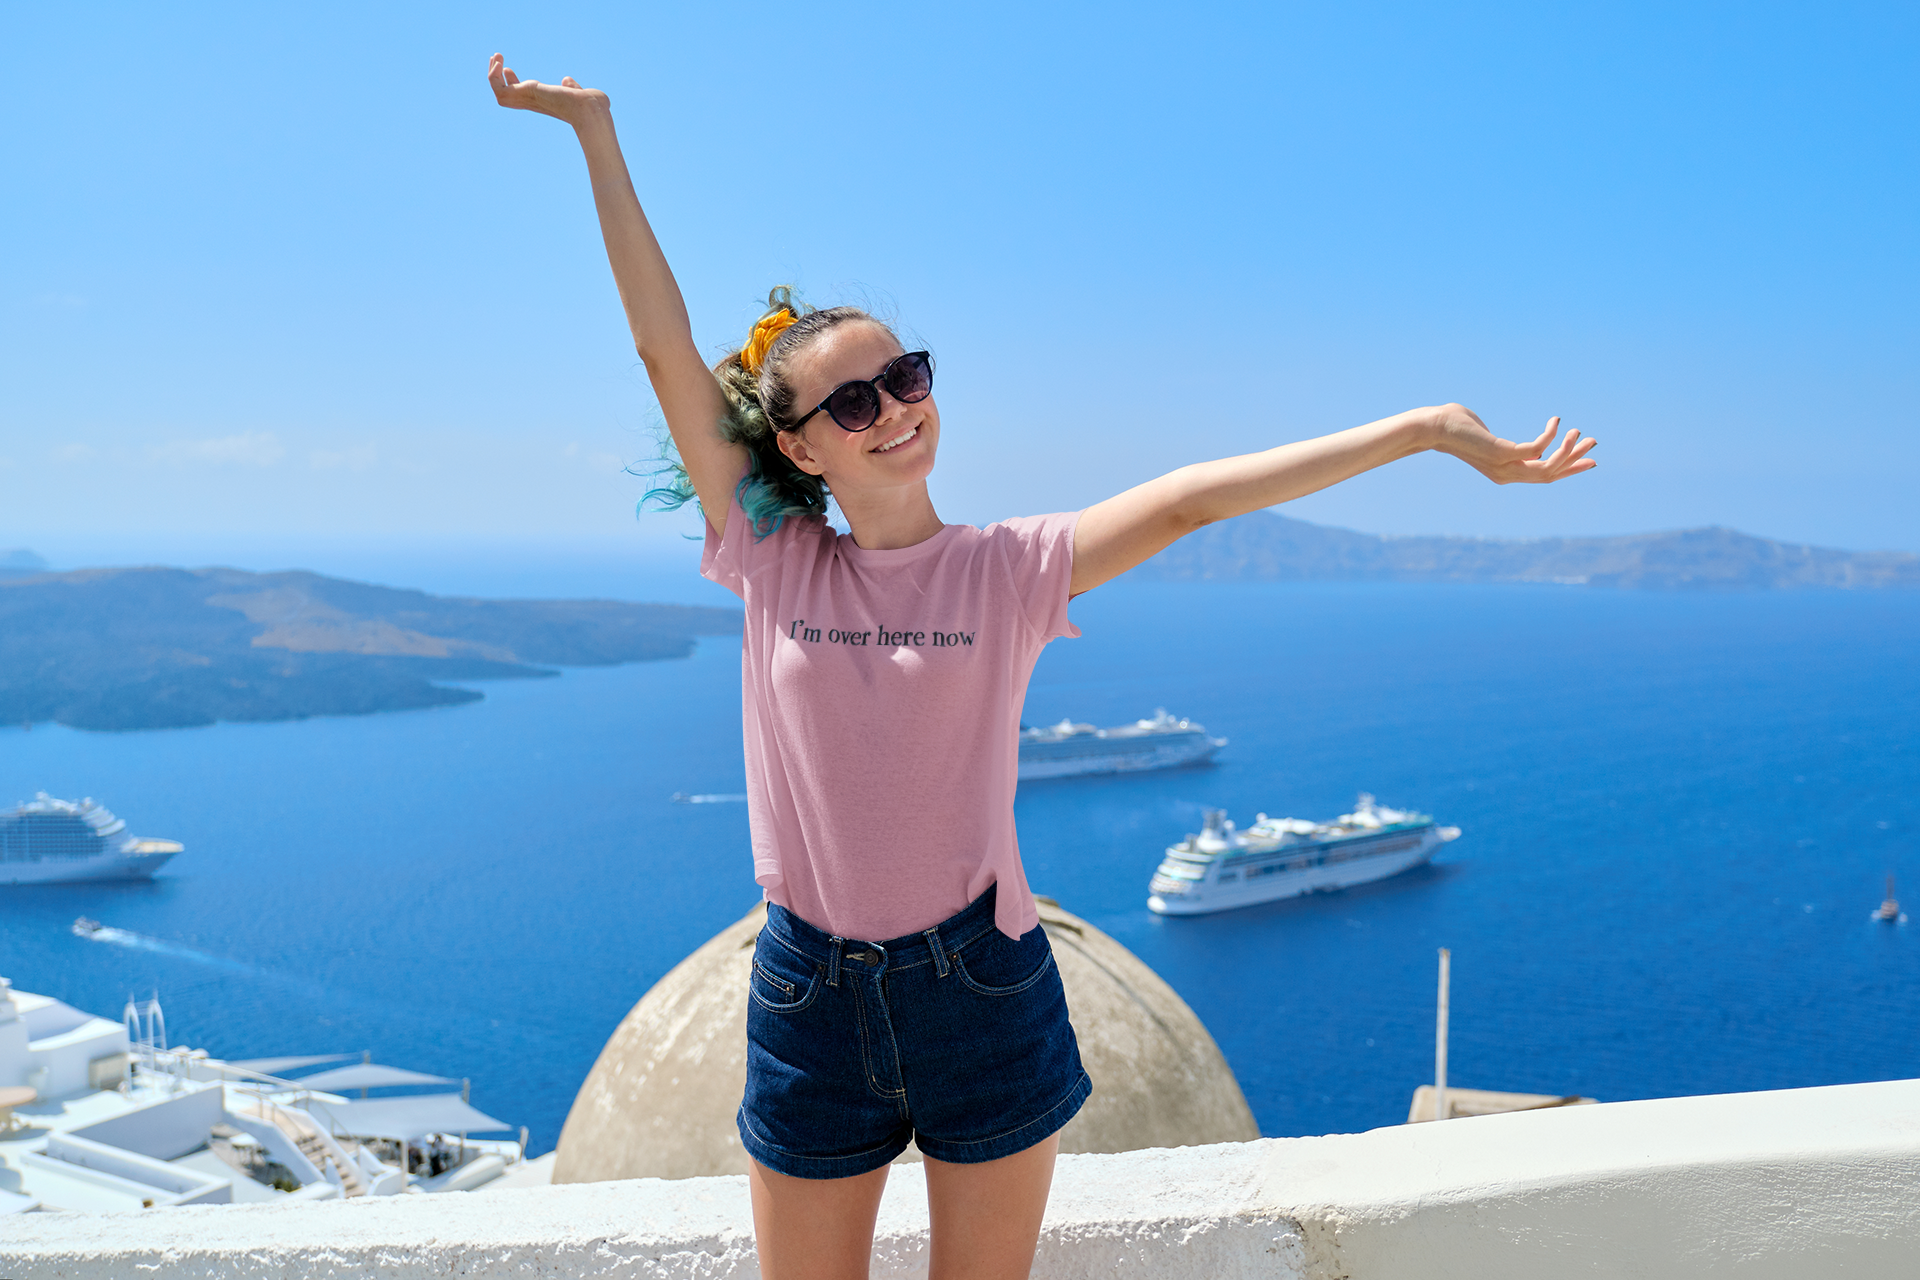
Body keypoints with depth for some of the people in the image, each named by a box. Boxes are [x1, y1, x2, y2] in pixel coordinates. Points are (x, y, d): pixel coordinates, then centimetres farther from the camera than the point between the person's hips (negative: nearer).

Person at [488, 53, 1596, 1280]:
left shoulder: (1010, 569, -5)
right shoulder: (772, 567, -4)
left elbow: (1192, 496, -13)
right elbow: (669, 348, -4)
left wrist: (1428, 427, -17)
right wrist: (597, 132, -3)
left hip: (984, 992, 0)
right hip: (812, 996, 1)